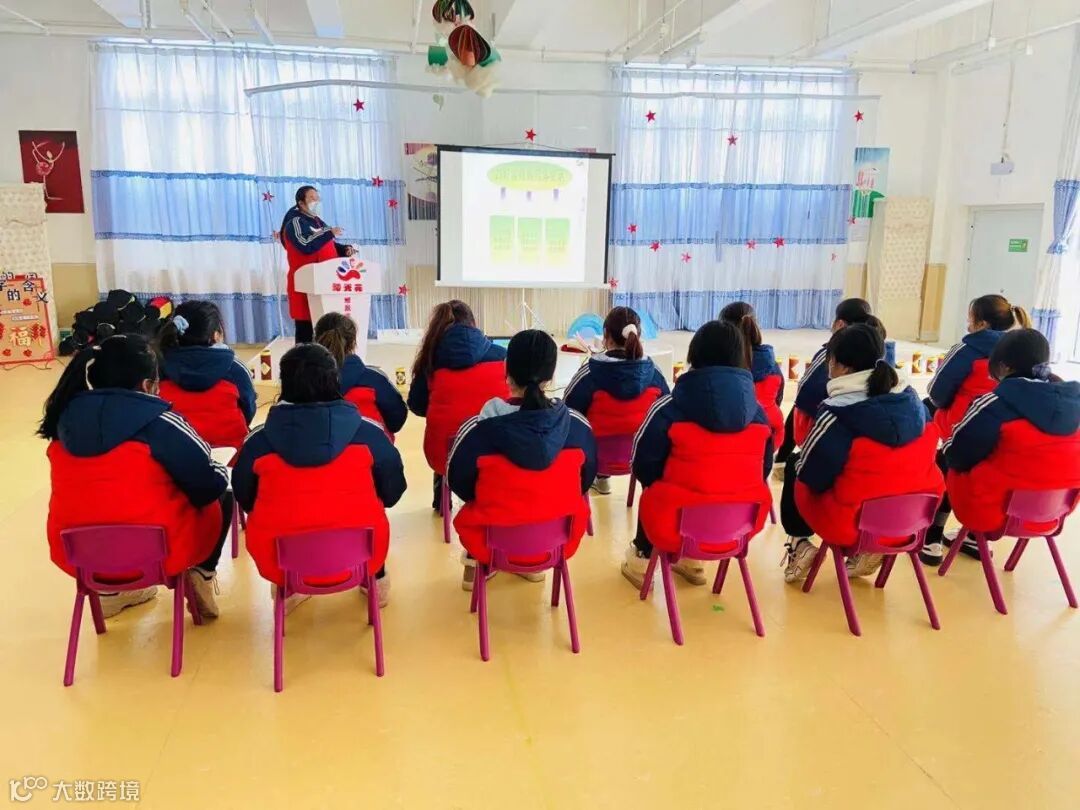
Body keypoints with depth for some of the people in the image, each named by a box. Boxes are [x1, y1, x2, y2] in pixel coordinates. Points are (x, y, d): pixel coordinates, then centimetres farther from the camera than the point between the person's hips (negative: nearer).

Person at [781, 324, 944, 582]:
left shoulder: (837, 413, -20)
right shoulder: (912, 400, -1)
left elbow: (810, 476, -13)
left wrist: (797, 465, 9)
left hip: (851, 524, -5)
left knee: (795, 474, 17)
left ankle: (798, 544, 12)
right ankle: (866, 548, 18)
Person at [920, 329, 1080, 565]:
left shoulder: (998, 404, -20)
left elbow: (955, 453, -10)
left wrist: (947, 451, 11)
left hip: (991, 510, -6)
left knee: (942, 461, 19)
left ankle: (931, 541, 23)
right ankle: (974, 539, 36)